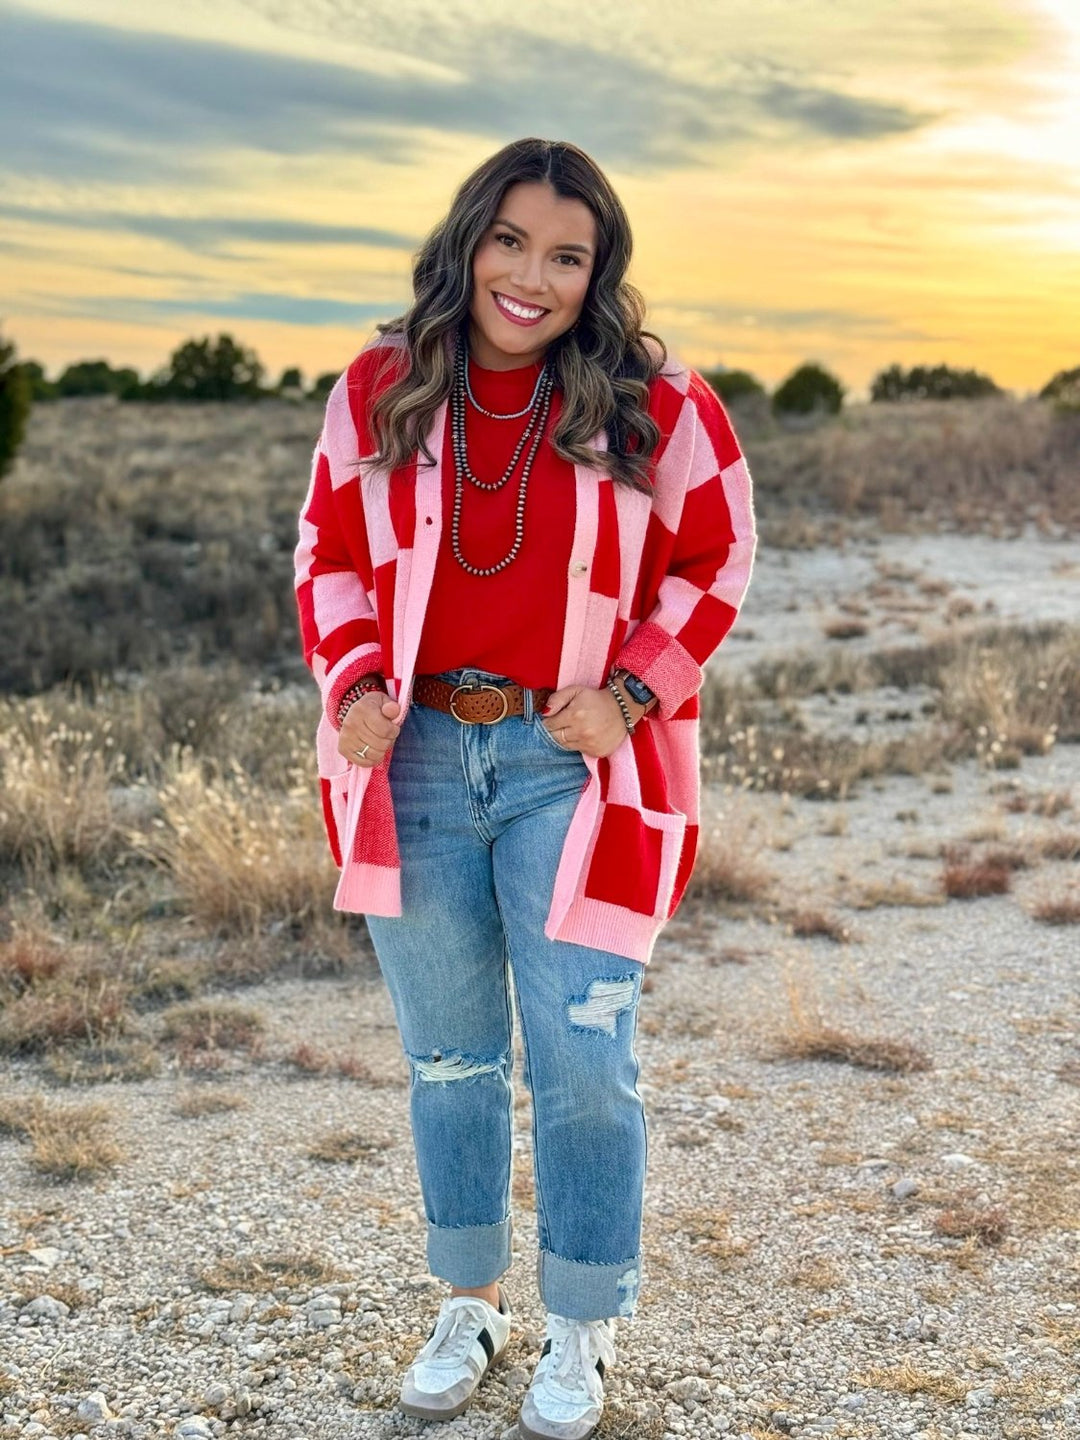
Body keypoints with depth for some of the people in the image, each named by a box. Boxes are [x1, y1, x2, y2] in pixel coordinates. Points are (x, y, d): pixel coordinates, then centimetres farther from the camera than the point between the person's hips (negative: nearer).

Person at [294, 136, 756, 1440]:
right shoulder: (379, 389, 1)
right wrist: (355, 685, -6)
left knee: (583, 1062, -2)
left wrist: (632, 692, -10)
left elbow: (716, 562, 2)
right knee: (446, 1054, 14)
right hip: (417, 759, 3)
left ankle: (582, 1331, 21)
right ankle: (469, 1305, 34)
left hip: (573, 766, -2)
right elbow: (330, 553, 9)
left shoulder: (655, 403, -5)